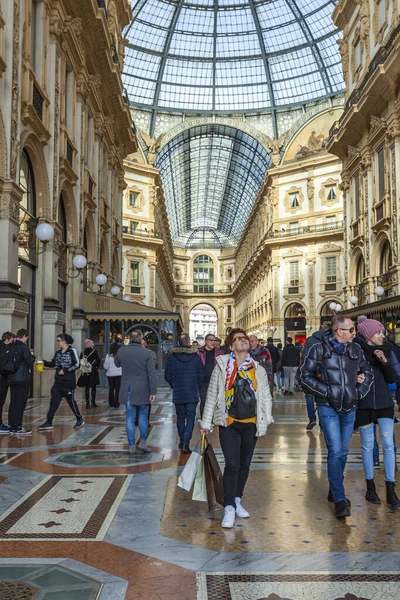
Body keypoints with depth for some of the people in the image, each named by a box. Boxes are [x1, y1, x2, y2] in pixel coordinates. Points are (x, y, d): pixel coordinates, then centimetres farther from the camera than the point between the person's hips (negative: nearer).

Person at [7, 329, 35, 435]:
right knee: (20, 403, -3)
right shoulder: (23, 347, -12)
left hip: (11, 379, 7)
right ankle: (18, 427, -1)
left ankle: (11, 426, 14)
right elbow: (30, 362, -14)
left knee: (13, 402, 11)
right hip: (22, 378, -7)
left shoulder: (11, 347, 9)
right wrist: (32, 356, 7)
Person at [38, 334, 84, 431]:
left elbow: (77, 365, -13)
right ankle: (48, 423, -1)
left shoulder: (72, 351, -8)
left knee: (71, 401, 5)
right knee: (54, 401, -1)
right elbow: (53, 364, 13)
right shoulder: (58, 352, 11)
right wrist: (44, 362, -2)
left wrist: (65, 370, -17)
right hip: (58, 382, 6)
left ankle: (80, 420, 23)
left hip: (68, 382, -6)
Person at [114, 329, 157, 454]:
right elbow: (152, 374, -10)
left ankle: (131, 446, 11)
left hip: (128, 391, 2)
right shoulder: (147, 353, -12)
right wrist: (153, 392, -5)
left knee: (130, 418, 8)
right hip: (142, 391, -2)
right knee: (143, 416, 12)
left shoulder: (121, 351, -4)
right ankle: (143, 443, 10)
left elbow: (117, 364, 18)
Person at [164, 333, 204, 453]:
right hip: (192, 393, -1)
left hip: (178, 393, 1)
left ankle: (182, 441, 22)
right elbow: (201, 375, 1)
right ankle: (186, 443, -12)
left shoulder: (172, 357, -3)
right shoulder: (196, 357, -4)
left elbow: (167, 376, 0)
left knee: (180, 417, 15)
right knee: (190, 418, 1)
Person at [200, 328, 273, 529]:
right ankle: (229, 508, -3)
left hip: (251, 424, 3)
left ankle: (237, 501, 27)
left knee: (245, 464, 12)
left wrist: (266, 419, -5)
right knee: (232, 464, -10)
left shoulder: (258, 370, 6)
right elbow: (212, 395, 0)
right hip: (229, 423, -3)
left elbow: (266, 397, 8)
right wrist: (206, 422, 0)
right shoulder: (222, 366, -1)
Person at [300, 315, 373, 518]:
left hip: (349, 408, 5)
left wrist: (360, 390, 3)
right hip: (328, 408, -5)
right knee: (335, 451, -11)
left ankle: (334, 491, 29)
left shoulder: (356, 349, 5)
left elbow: (368, 372, 18)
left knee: (343, 452, 12)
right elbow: (305, 376, -6)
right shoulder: (319, 349, -7)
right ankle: (339, 500, -5)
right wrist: (326, 391, -12)